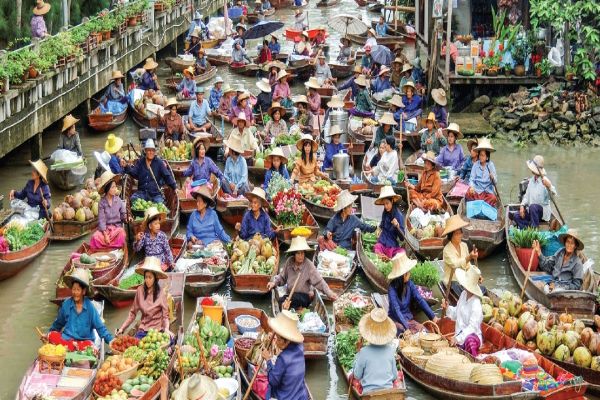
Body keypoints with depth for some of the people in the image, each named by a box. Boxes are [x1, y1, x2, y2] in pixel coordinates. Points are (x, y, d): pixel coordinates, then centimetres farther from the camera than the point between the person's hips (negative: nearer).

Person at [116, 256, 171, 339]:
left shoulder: (161, 293, -7)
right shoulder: (140, 290, 1)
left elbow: (165, 316, -3)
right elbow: (133, 313, 8)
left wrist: (166, 328, -22)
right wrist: (122, 328, 2)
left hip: (157, 331, -2)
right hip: (142, 331, 2)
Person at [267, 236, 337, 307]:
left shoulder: (309, 265, -17)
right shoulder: (289, 261, -5)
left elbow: (319, 281, -18)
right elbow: (282, 277, 7)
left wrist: (329, 293, -30)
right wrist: (274, 282, -10)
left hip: (304, 296, -5)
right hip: (290, 294, 5)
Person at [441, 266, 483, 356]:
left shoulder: (476, 304, -20)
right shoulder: (463, 294, 4)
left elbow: (472, 327, -24)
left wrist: (458, 338, -33)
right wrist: (447, 308, -1)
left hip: (472, 336, -7)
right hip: (459, 336, 7)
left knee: (470, 340, -41)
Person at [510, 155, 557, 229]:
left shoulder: (545, 181, -14)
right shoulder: (531, 180, 9)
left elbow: (553, 194, -29)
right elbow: (527, 195, 13)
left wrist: (549, 187, -50)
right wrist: (522, 206, -5)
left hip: (543, 212, -7)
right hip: (531, 211, 7)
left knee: (533, 206, -37)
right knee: (516, 216, -14)